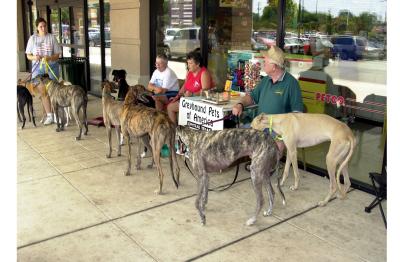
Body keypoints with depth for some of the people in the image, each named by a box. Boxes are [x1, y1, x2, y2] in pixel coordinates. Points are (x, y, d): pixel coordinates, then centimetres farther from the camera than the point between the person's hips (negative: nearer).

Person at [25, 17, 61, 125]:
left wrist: (49, 58, -21)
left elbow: (57, 55, -1)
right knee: (43, 93, 4)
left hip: (51, 67, -2)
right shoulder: (33, 38, 2)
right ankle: (49, 115, 14)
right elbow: (28, 56, 5)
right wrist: (34, 57, -17)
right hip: (38, 68, 2)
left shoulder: (52, 37, -2)